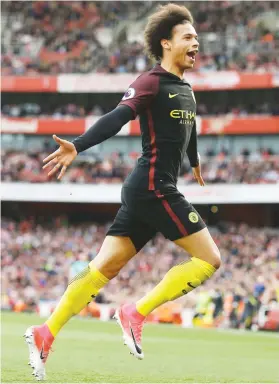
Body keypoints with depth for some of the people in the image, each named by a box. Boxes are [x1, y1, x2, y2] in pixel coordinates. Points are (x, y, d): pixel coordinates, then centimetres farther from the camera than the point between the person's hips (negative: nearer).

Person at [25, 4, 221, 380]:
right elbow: (115, 119, -23)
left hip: (146, 191, 8)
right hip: (153, 187, -8)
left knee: (104, 267, 6)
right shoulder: (152, 82, -11)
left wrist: (195, 163, 54)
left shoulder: (185, 89, 16)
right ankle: (136, 313, -5)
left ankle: (45, 334, 8)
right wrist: (77, 147, -38)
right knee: (209, 259, -7)